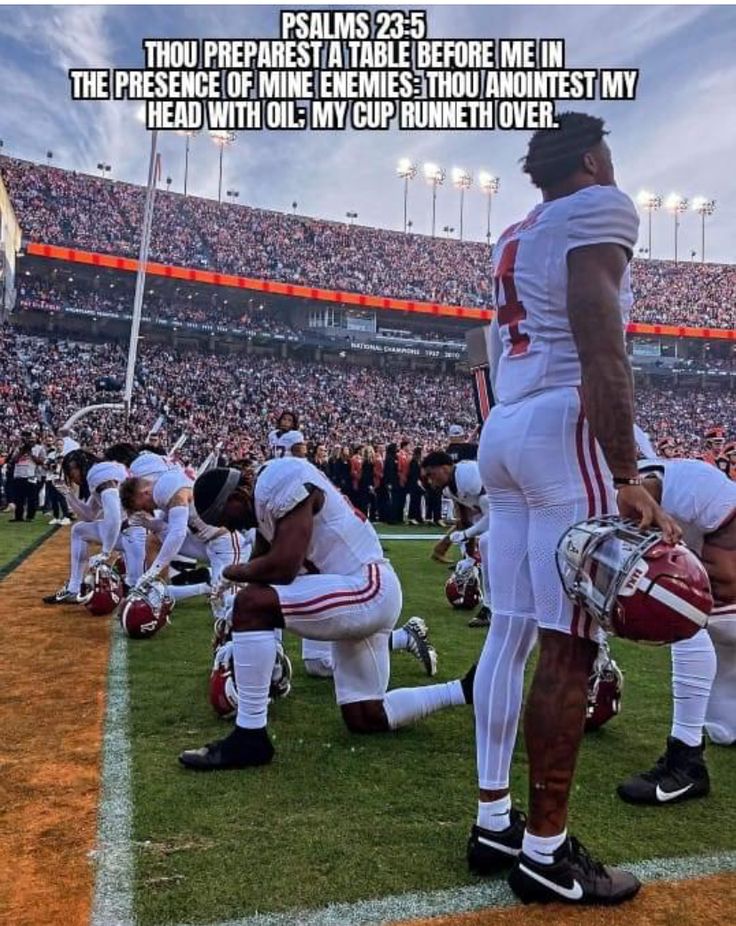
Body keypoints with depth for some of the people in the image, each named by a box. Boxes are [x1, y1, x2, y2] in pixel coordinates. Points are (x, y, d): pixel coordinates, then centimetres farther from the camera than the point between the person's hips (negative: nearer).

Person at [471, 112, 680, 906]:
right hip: (563, 432, -9)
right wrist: (627, 478, -17)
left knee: (510, 632, 9)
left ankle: (494, 823, 19)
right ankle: (545, 852, 6)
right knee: (570, 647, -4)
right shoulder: (599, 210, -2)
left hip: (503, 432, 9)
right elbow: (600, 354, -15)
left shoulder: (513, 238, 24)